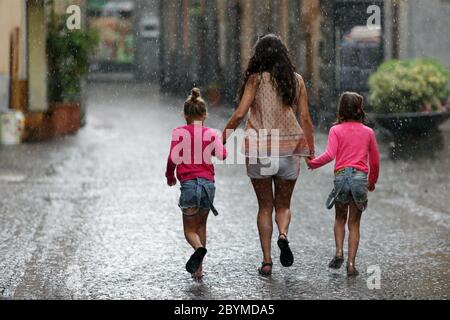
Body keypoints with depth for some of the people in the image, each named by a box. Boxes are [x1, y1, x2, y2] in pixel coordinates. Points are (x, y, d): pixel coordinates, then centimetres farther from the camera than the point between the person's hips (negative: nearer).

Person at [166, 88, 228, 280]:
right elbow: (222, 155, -7)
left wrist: (170, 176, 10)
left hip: (189, 183, -2)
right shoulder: (212, 134, 6)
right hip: (208, 183, 3)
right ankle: (198, 269, 15)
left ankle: (199, 247, -28)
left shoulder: (180, 132, 1)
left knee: (190, 229, 6)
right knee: (201, 226, 18)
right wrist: (210, 150, 16)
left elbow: (173, 158, -8)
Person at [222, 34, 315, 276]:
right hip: (289, 150, 2)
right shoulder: (296, 80, 2)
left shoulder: (256, 79, -5)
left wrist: (223, 137, -1)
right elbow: (305, 118, 3)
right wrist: (311, 150, 10)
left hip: (259, 149, -2)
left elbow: (240, 114, -12)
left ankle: (267, 260, 7)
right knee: (283, 204, 16)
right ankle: (283, 235, -14)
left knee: (265, 206, 11)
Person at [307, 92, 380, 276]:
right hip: (361, 177, 1)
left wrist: (313, 163, 4)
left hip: (341, 176, -1)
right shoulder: (368, 132, 9)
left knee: (340, 219, 20)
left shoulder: (336, 130, 3)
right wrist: (372, 181, 29)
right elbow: (375, 161, 15)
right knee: (354, 224, 7)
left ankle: (339, 252, 2)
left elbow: (329, 155, -12)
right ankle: (351, 264, 1)